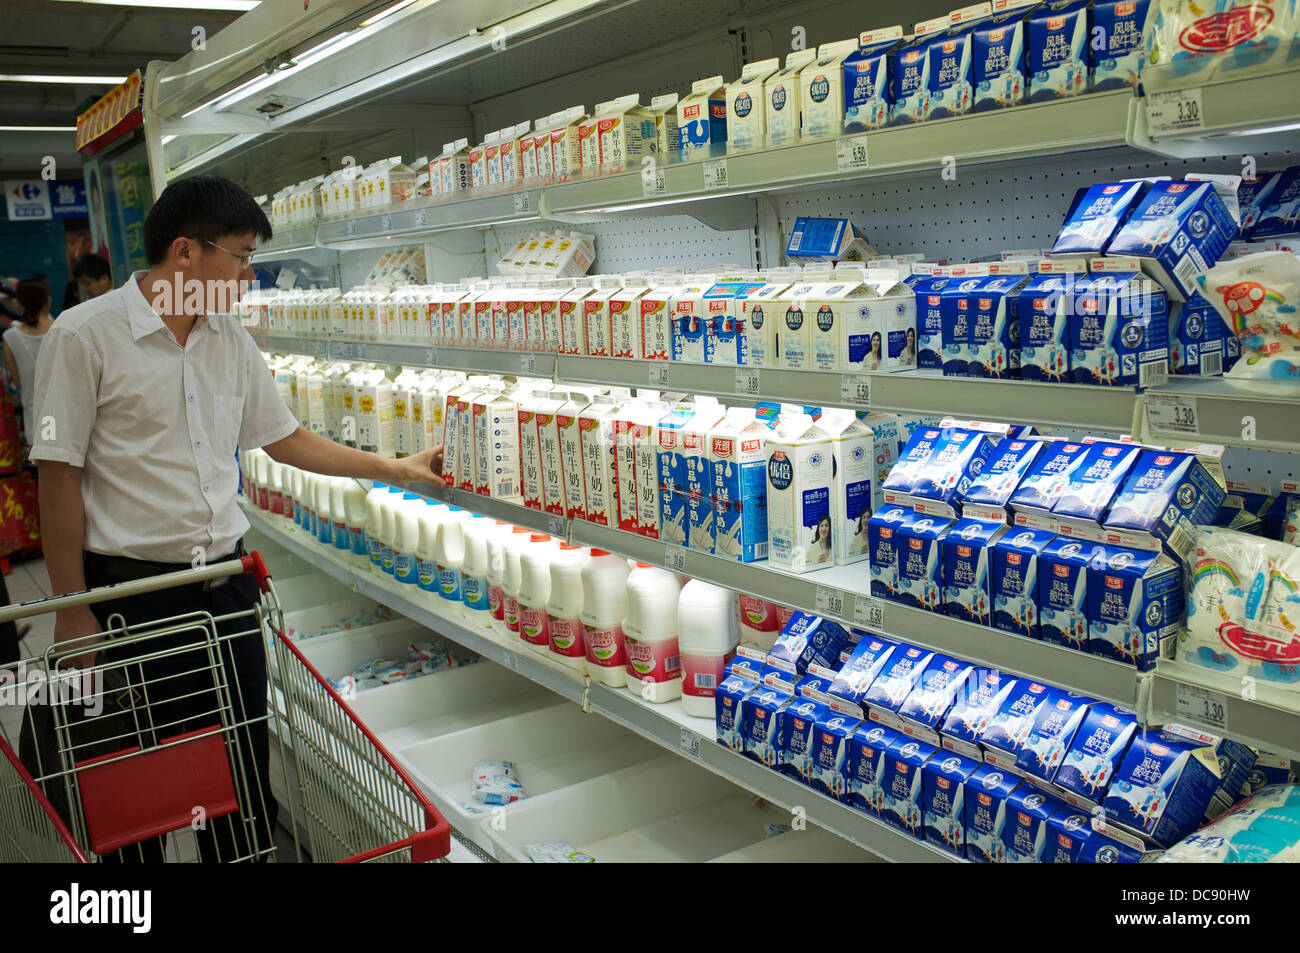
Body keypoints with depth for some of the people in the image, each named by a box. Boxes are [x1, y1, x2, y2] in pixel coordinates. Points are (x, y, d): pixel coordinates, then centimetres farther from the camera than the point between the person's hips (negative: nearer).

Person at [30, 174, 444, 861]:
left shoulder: (231, 338, 8)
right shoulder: (85, 335, -10)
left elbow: (285, 439, 16)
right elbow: (59, 476, -10)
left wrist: (397, 470, 14)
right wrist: (73, 611, -10)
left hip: (228, 581, 5)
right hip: (132, 592, -5)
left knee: (242, 768, 12)